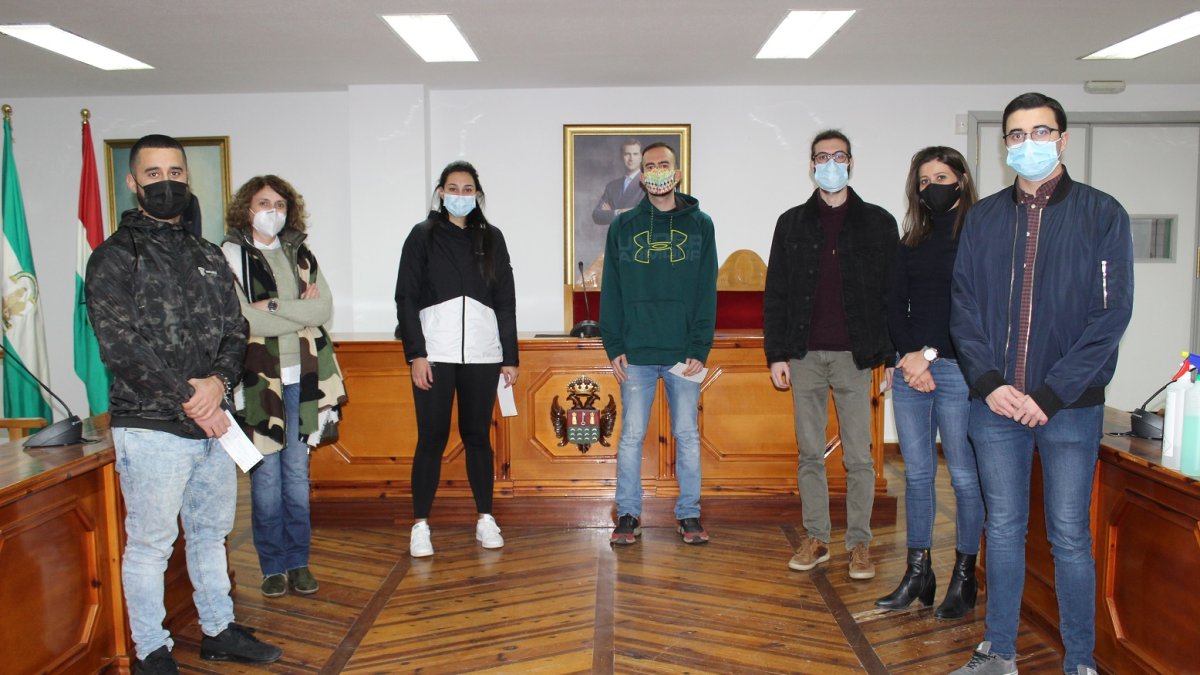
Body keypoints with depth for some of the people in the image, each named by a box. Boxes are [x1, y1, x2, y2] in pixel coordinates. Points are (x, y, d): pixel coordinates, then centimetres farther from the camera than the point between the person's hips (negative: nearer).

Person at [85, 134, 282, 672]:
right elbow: (121, 346, -14)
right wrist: (188, 400, -15)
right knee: (149, 545, 4)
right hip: (151, 427, -6)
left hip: (213, 422, 6)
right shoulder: (114, 257, -4)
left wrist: (219, 381, -11)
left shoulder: (208, 257, 13)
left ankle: (218, 631, 32)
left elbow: (235, 330, 9)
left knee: (211, 533, 17)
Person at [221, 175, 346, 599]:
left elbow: (324, 309, -1)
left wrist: (274, 306, -11)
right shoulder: (231, 255, -2)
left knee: (298, 472, 9)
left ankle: (299, 562, 19)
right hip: (259, 377, -3)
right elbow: (242, 320, -14)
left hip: (302, 376, 4)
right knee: (266, 474, 2)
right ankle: (273, 566, 16)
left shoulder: (301, 254, 12)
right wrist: (299, 311, -7)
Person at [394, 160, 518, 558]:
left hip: (481, 354, 2)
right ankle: (420, 525, 9)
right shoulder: (423, 236, 5)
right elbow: (406, 298, 0)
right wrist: (416, 353, -8)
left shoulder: (491, 238, 11)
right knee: (432, 438, -1)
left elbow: (506, 301, 11)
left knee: (477, 436, 8)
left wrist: (510, 357, 6)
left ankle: (485, 519, 19)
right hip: (434, 353, -2)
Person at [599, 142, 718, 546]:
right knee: (631, 436, 4)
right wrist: (614, 347, -3)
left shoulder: (699, 224, 5)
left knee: (687, 435, 7)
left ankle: (689, 515, 19)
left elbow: (707, 292, 1)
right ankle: (628, 514, 16)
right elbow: (611, 291, 5)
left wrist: (701, 348, -6)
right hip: (636, 353, 0)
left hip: (684, 353, 0)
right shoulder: (623, 226, 6)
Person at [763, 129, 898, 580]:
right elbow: (775, 293, 8)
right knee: (810, 454, 8)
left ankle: (859, 543, 14)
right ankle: (816, 539, 18)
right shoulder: (792, 223, 9)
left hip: (854, 356, -1)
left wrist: (891, 355, -3)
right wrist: (776, 353, 1)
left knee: (858, 457, 2)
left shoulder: (878, 223, 5)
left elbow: (892, 292, 4)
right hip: (805, 356, 2)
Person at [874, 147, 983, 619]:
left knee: (964, 476, 2)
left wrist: (931, 354, -11)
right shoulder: (912, 243, 14)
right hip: (909, 368, 5)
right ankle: (918, 573, 18)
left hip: (957, 369, -5)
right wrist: (909, 356, -6)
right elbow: (894, 307, 9)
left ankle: (964, 578, 14)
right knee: (917, 473, 9)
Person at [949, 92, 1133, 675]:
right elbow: (963, 306, 6)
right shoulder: (983, 218, 9)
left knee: (1070, 537, 5)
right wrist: (988, 382, -8)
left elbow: (1112, 314, -6)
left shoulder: (1101, 214, 0)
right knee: (1003, 529, 11)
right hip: (995, 404, 3)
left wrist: (1050, 395, -13)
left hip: (1069, 406, -2)